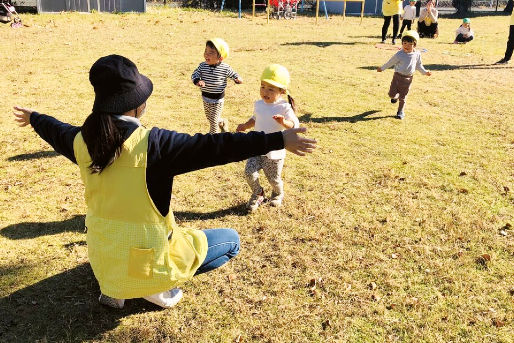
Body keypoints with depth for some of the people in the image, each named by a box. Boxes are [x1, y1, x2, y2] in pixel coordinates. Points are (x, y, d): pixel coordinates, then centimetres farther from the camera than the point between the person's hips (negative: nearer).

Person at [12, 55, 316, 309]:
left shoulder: (83, 141, -6)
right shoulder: (152, 143, -26)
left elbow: (57, 132, 17)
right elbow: (212, 147, -32)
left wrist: (33, 118, 40)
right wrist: (277, 140, -30)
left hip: (101, 258, 7)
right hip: (146, 259, -6)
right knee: (231, 241, 8)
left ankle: (113, 286, 25)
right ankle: (159, 286, 5)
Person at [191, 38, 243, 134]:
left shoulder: (225, 68, -16)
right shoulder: (202, 66, -9)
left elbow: (233, 74, -2)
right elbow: (194, 75, -8)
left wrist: (238, 79, -24)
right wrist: (197, 81, -30)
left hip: (217, 99, -5)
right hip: (206, 97, 5)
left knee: (213, 121, 1)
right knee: (208, 117, 25)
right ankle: (222, 122, 53)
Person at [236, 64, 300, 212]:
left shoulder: (284, 107, -16)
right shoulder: (258, 104, 2)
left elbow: (295, 125, -28)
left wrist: (284, 122, -48)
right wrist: (245, 126, 6)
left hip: (275, 152, -4)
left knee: (274, 179, 9)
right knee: (250, 173, -11)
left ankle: (278, 194, 46)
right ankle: (257, 194, 19)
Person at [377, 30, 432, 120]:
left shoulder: (417, 54, -1)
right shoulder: (399, 54, -10)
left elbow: (418, 65, 14)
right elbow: (390, 62, 3)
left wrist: (425, 72, 10)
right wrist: (382, 68, 10)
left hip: (408, 78, 1)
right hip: (398, 76, -1)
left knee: (402, 97, 6)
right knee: (391, 94, -2)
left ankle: (400, 111, 24)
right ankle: (396, 96, 36)